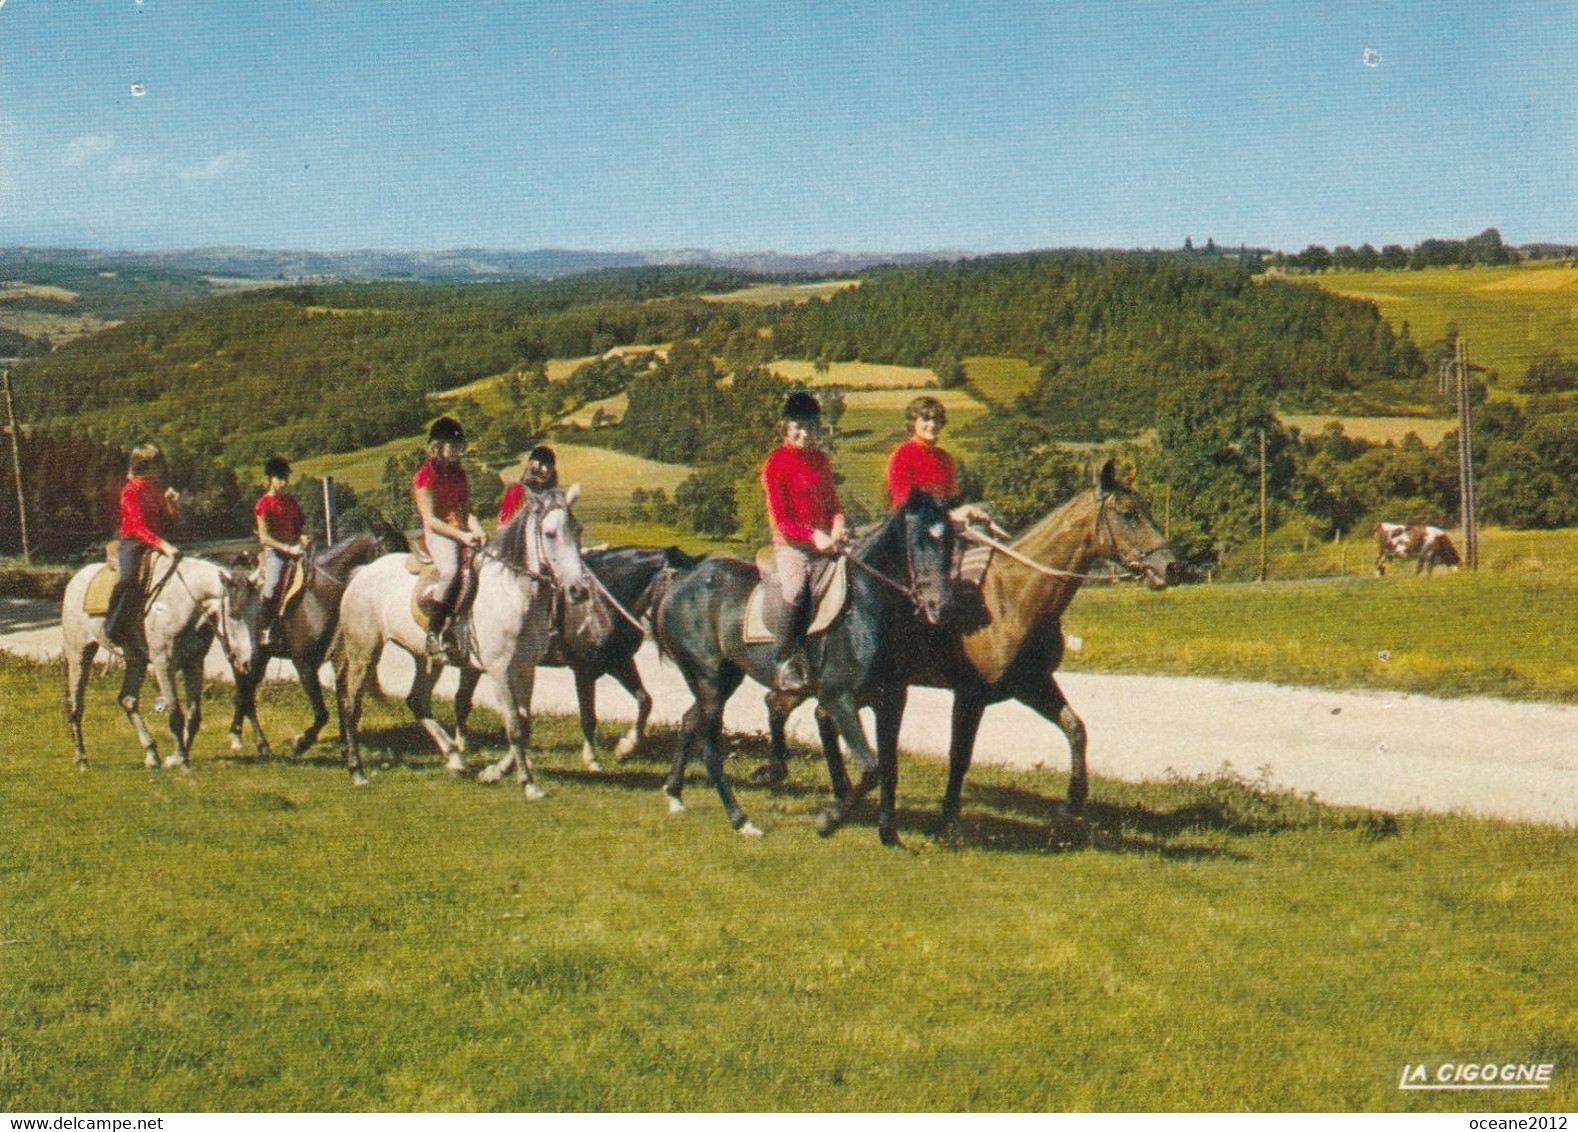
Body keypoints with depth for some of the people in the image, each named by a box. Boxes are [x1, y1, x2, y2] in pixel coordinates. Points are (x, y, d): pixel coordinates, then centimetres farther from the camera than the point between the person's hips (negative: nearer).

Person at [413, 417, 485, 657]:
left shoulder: (459, 474, 18)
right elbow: (430, 519, -10)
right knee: (450, 570, -35)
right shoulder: (426, 475, -3)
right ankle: (434, 632, -28)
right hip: (437, 535, -7)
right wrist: (461, 535, -19)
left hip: (463, 533, 7)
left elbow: (467, 512, 16)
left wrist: (478, 531, -5)